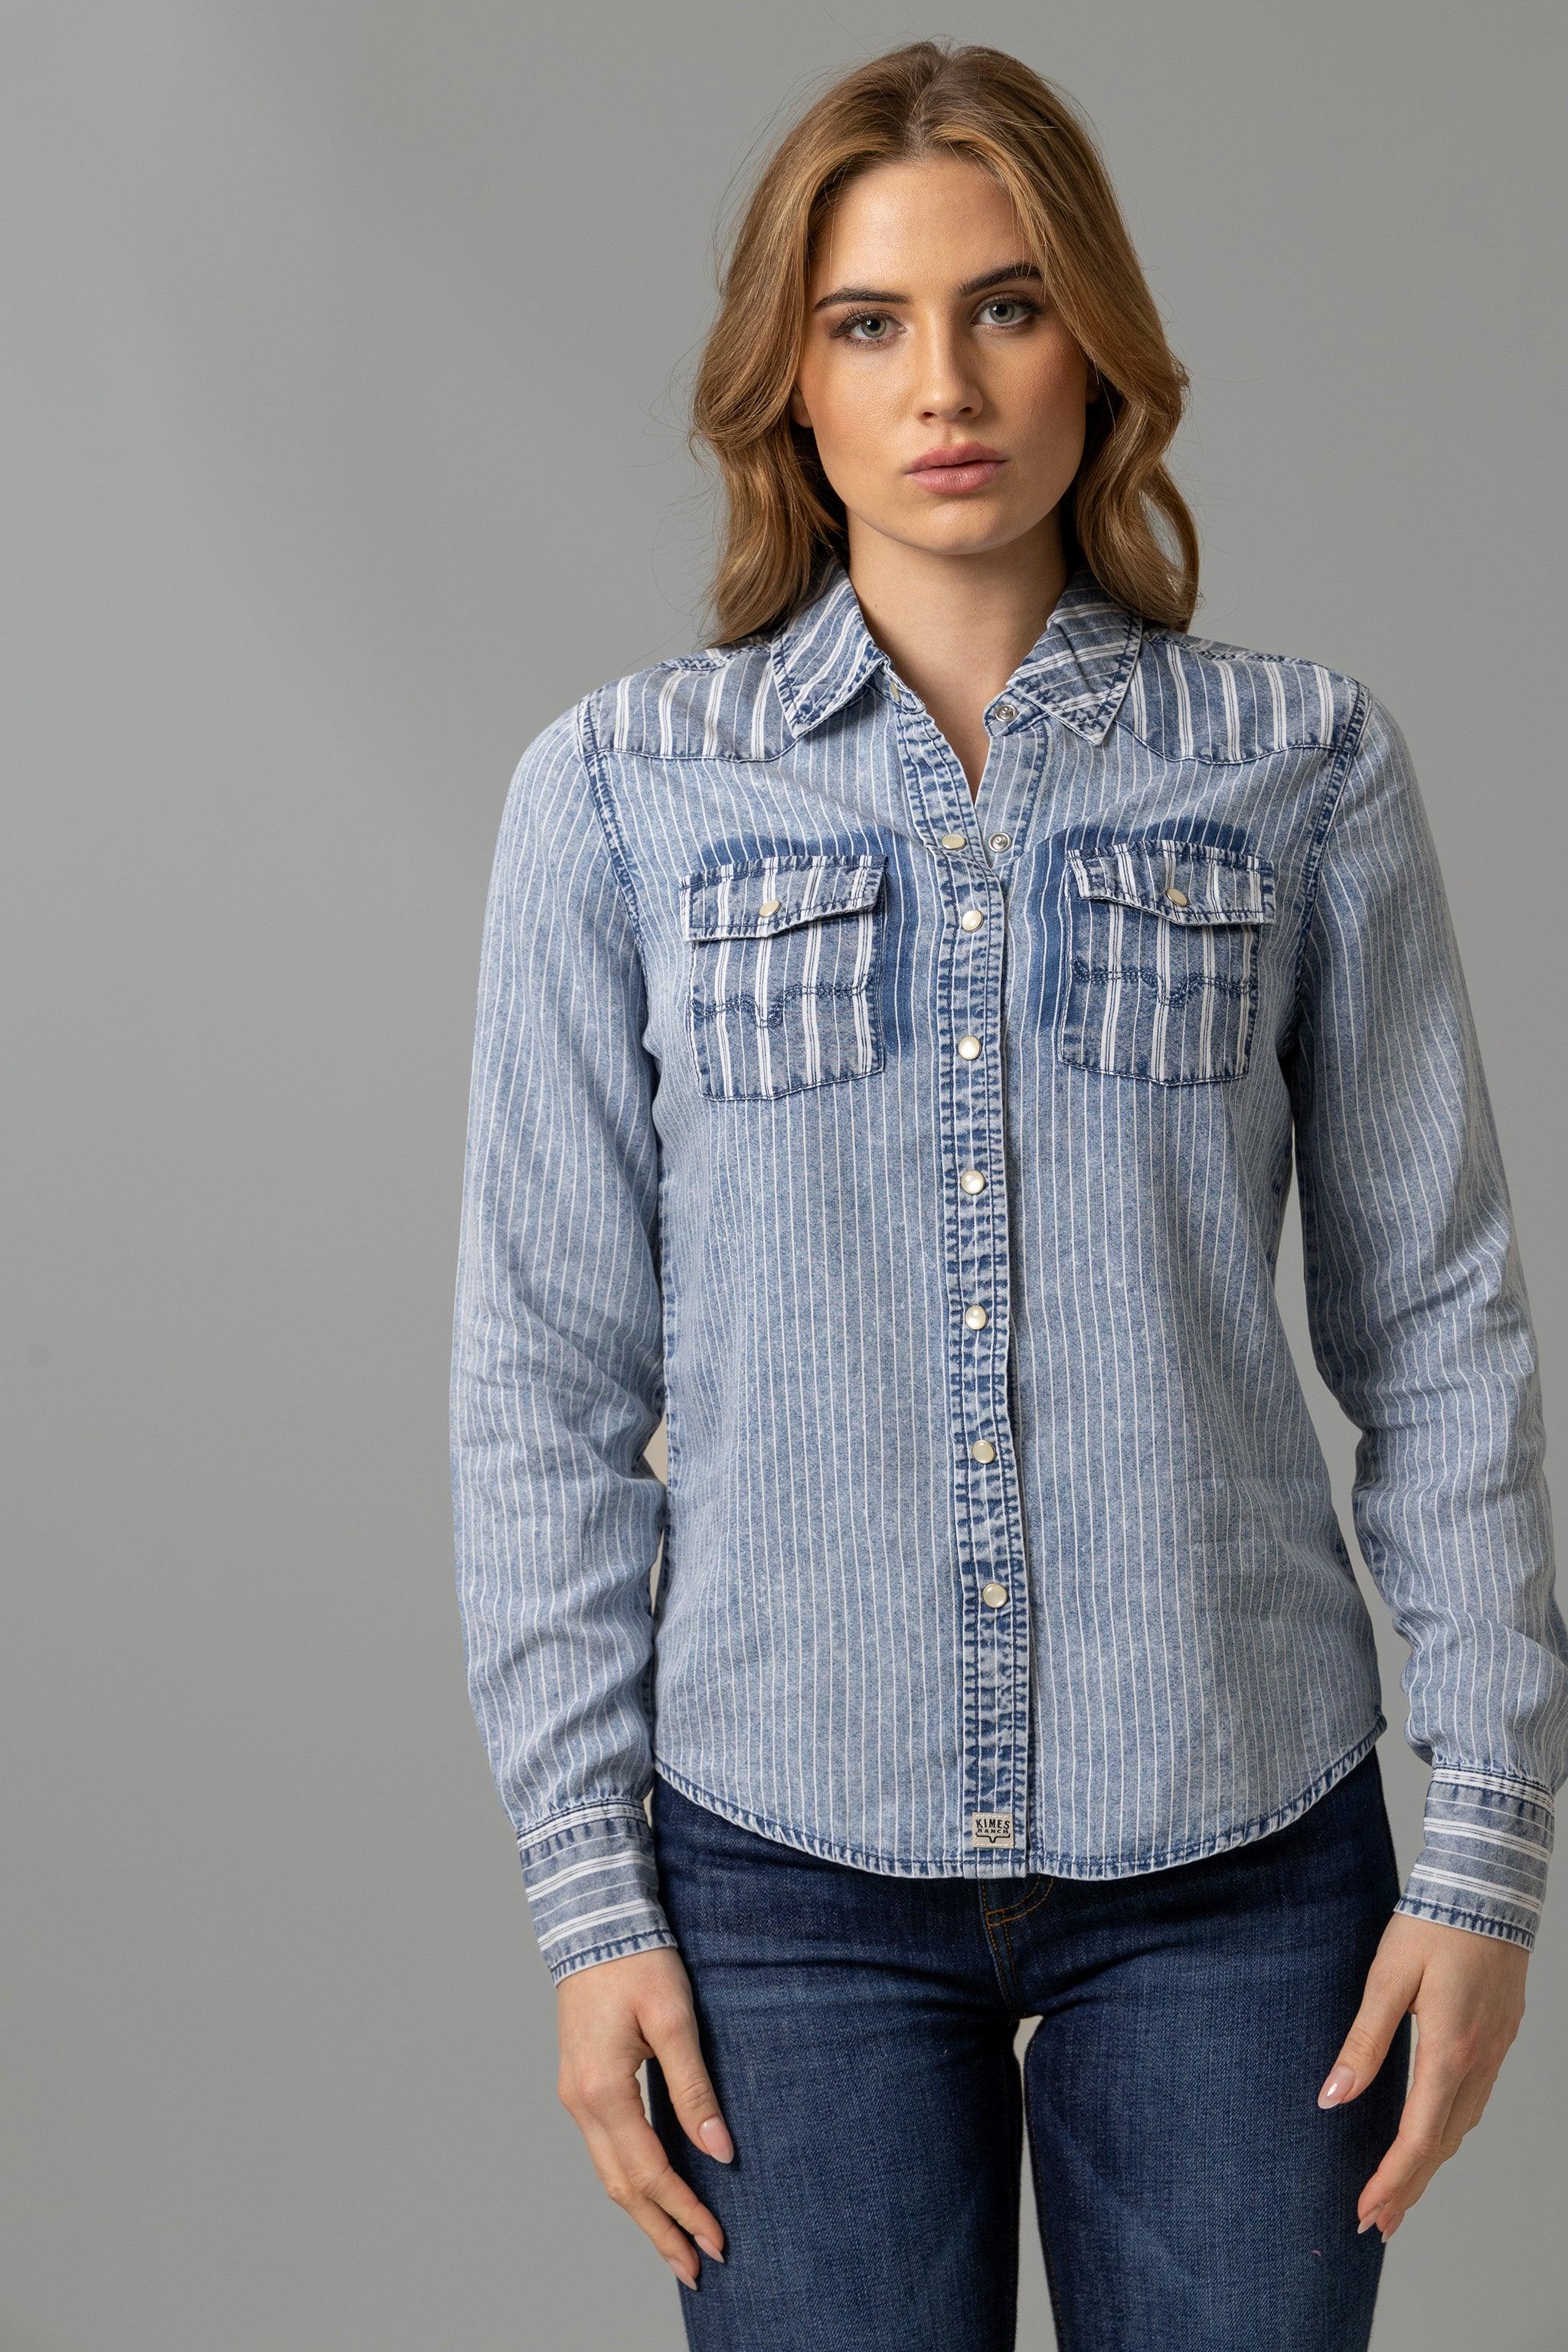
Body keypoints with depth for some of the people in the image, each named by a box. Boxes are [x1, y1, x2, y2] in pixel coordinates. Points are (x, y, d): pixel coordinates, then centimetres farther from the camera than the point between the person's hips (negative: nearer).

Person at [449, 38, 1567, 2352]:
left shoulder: (1303, 763, 2)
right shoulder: (623, 789, 1)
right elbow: (548, 1366, 2)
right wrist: (587, 1888, -1)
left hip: (1238, 1848, 0)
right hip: (789, 1857, 0)